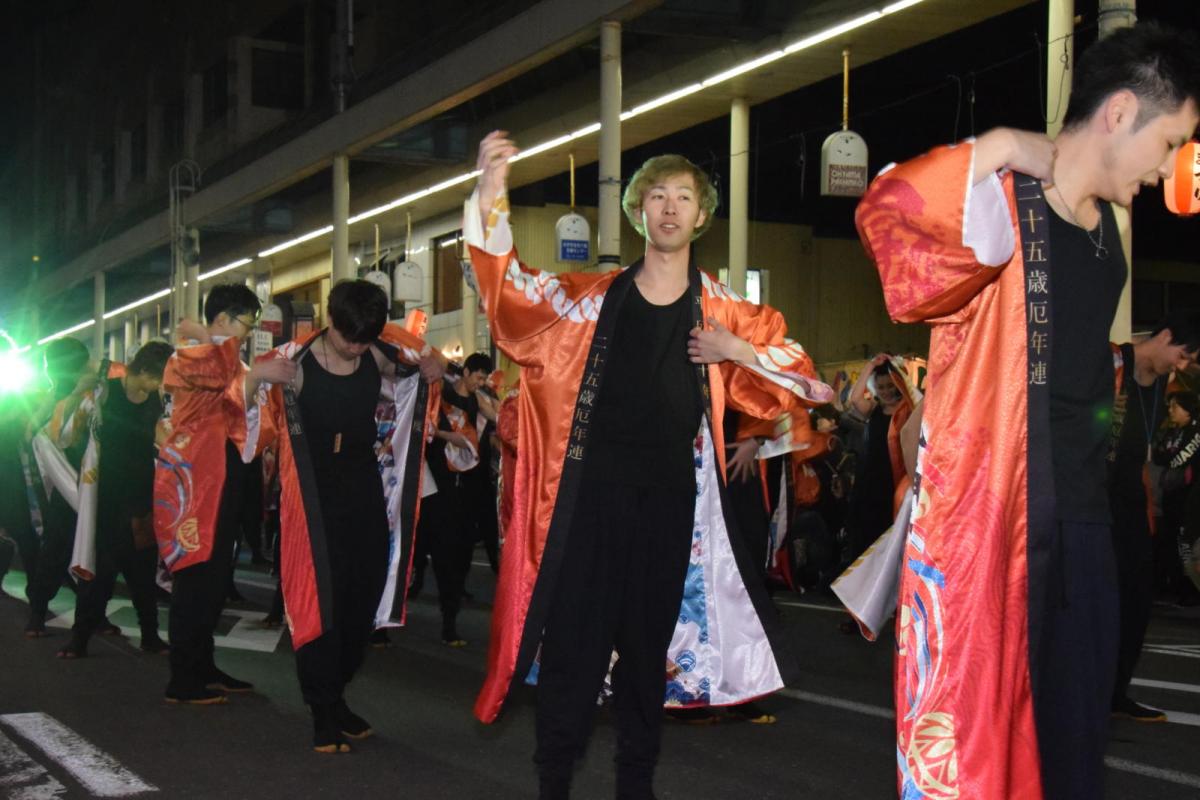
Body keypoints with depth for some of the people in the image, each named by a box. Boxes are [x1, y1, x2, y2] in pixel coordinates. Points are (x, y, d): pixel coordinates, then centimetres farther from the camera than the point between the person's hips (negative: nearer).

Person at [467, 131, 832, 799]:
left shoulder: (721, 311, 5)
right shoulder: (596, 299, 3)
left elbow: (810, 378, 8)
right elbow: (516, 290, -8)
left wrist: (737, 352, -10)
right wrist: (491, 196, -22)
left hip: (670, 497, 2)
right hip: (594, 491, -1)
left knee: (649, 643, 12)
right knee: (576, 638, -1)